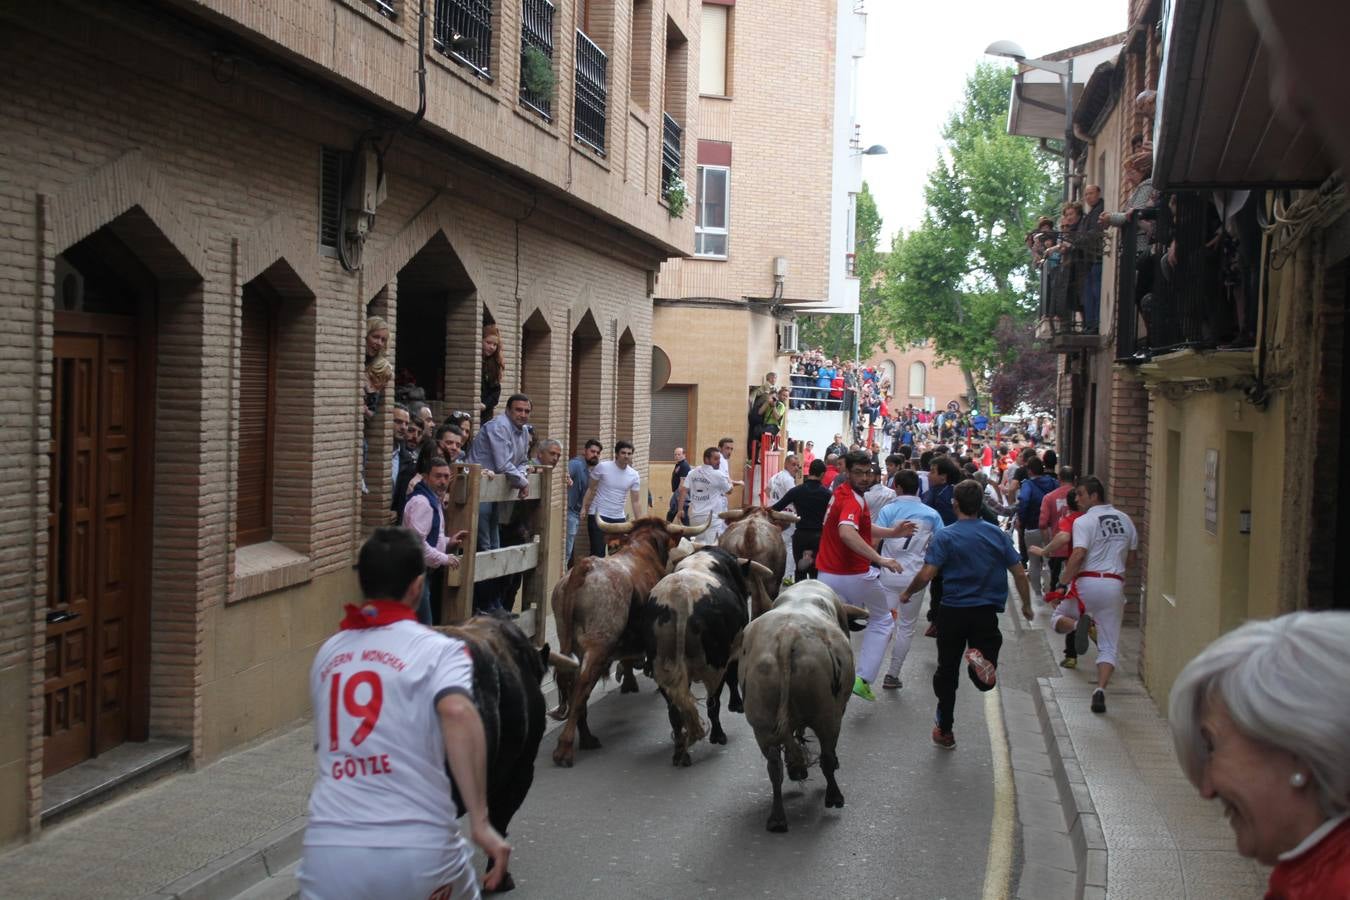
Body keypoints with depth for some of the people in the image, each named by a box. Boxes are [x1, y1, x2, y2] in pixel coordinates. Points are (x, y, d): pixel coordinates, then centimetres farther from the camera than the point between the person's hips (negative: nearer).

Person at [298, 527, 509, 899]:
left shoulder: (328, 654, 14)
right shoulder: (439, 650, -1)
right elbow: (457, 712, -21)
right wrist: (480, 822, -20)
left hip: (330, 849, 2)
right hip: (420, 850, -2)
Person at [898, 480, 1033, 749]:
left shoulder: (945, 536, -9)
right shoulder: (998, 534, 1)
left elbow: (926, 575, -16)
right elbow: (1020, 574, 2)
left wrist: (907, 593, 3)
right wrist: (1026, 606, 17)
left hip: (952, 612, -1)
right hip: (987, 612, 2)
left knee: (947, 671, 14)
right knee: (985, 682, 8)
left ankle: (944, 730, 18)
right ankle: (981, 659, -26)